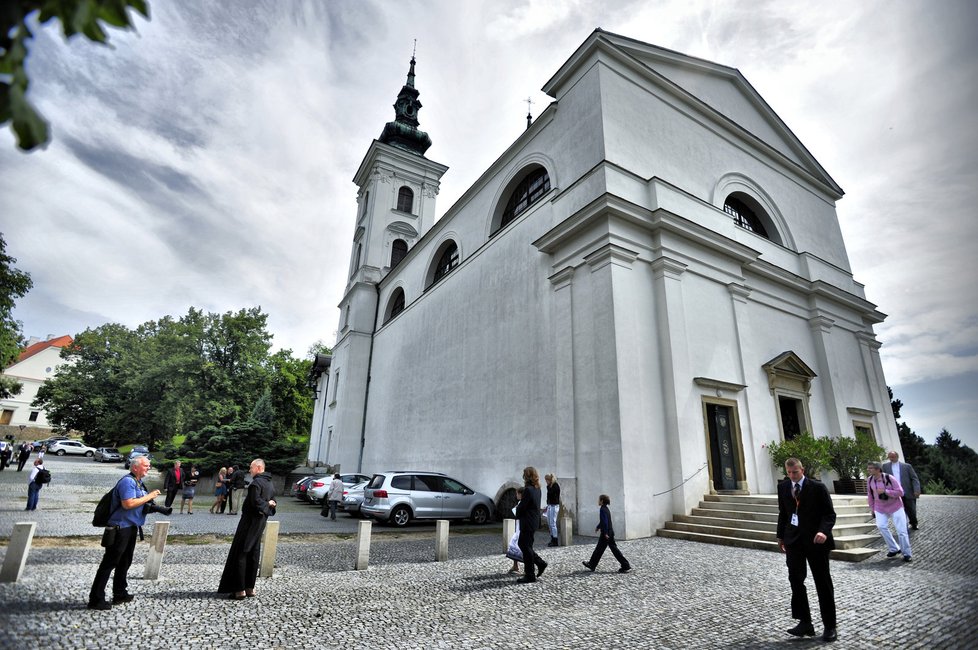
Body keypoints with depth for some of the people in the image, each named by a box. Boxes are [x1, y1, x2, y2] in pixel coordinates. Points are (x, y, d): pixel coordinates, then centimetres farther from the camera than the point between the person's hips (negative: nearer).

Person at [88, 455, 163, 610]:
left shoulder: (138, 482, 13)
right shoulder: (127, 481, -18)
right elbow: (128, 504, -28)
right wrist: (149, 496, -20)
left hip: (130, 527, 10)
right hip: (121, 528, -10)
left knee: (124, 562, 18)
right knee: (109, 563, -4)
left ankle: (120, 594, 28)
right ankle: (96, 599, 4)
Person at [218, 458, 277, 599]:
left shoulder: (256, 483, -17)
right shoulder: (269, 484, 11)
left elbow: (255, 501, -25)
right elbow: (272, 501, 13)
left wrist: (267, 505, -10)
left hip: (249, 522, -8)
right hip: (260, 523, 8)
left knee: (240, 554, 1)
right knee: (253, 554, 13)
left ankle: (240, 589, 3)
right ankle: (250, 587, 19)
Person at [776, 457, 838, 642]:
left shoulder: (817, 487, -8)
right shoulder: (783, 487, 4)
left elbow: (829, 513, -8)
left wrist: (824, 531, -25)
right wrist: (781, 535, 14)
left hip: (815, 540, -3)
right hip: (793, 539, 4)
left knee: (823, 583, 8)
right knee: (795, 580, 3)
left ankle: (829, 626, 21)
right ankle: (804, 622, 14)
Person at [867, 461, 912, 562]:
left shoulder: (889, 478, -20)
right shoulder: (869, 480, -6)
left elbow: (900, 492, -19)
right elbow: (870, 495, 6)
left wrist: (885, 491, -28)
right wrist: (872, 509, 10)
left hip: (895, 507, -3)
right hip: (880, 508, 3)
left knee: (901, 530, -1)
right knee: (881, 526, -16)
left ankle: (906, 553, 17)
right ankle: (894, 549, 1)